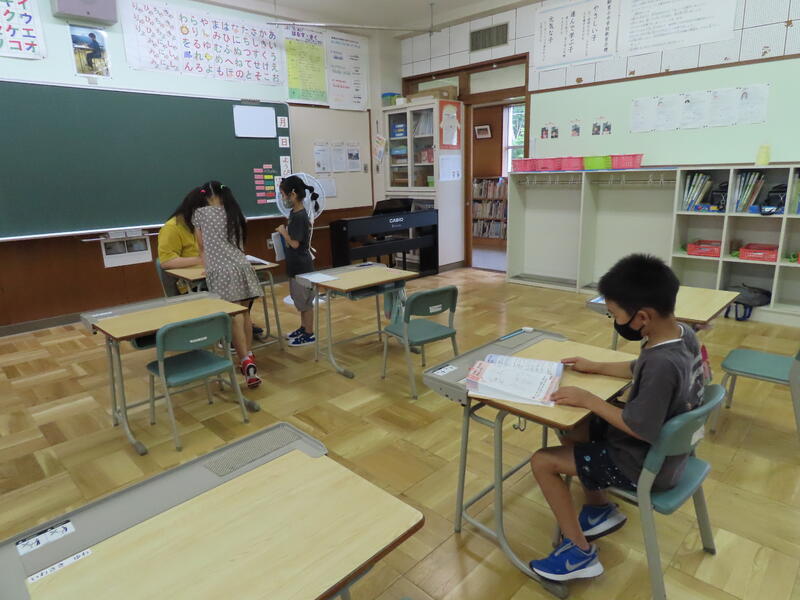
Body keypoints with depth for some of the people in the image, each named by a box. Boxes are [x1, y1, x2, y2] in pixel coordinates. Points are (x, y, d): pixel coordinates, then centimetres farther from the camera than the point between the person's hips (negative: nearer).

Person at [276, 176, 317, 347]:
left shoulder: (299, 216, -22)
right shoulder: (295, 213, 6)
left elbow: (294, 243, -23)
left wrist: (283, 231, -11)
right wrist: (284, 231, 5)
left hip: (302, 266, -9)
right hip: (296, 265, 9)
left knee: (305, 301, 3)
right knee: (299, 299, 20)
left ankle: (309, 334, 15)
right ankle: (303, 327, 34)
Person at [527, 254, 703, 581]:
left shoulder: (663, 362, -35)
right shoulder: (682, 332, -6)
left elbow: (641, 428, -30)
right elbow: (641, 370, 11)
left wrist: (589, 400, -21)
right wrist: (595, 367, 11)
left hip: (645, 464, -9)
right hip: (665, 447, 9)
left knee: (542, 461, -5)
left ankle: (580, 553, 9)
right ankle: (600, 511, 31)